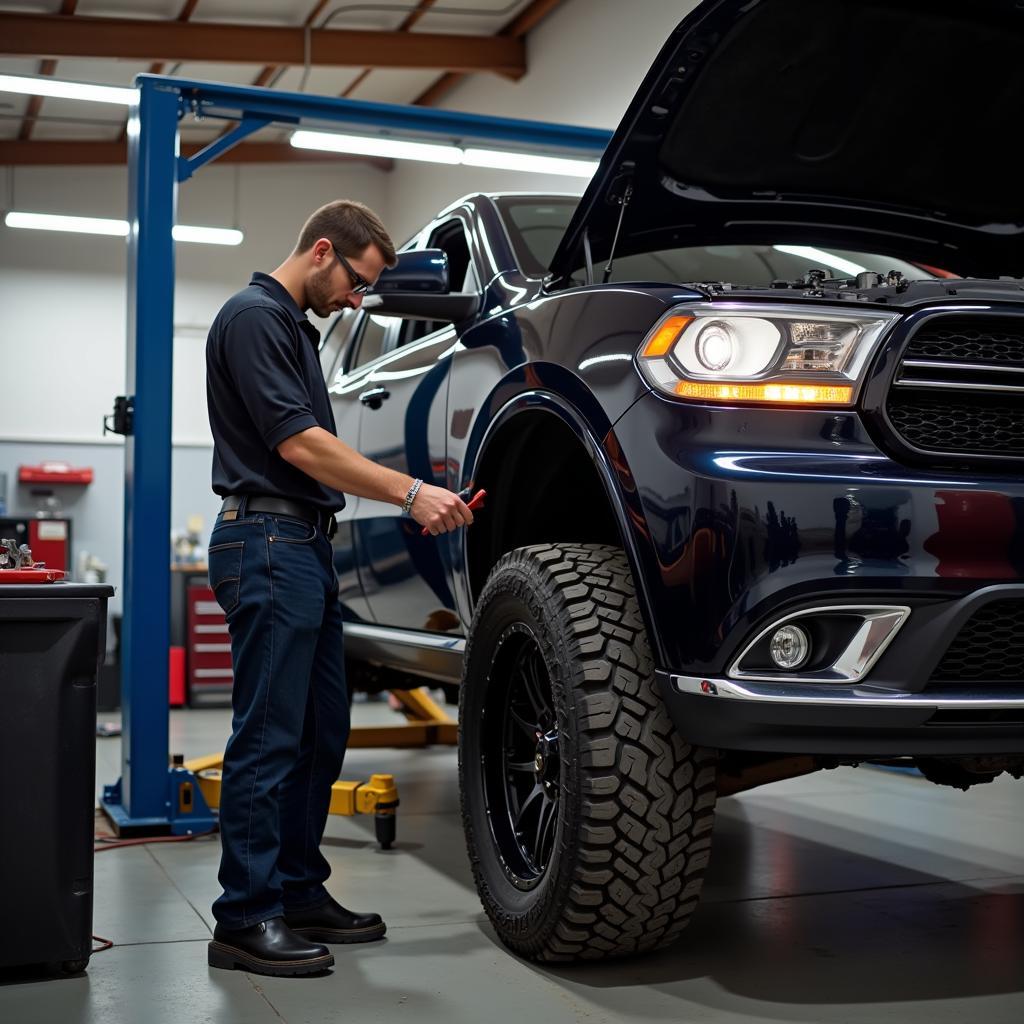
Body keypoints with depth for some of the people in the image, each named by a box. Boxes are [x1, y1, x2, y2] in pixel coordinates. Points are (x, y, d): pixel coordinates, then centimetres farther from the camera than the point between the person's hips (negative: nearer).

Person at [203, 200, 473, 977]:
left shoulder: (296, 327, 21)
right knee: (269, 738, -8)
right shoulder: (254, 316, -10)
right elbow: (297, 444, -19)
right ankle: (246, 919, -1)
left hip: (306, 545, 10)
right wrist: (410, 492, -20)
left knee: (320, 735, 12)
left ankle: (299, 892, 21)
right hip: (268, 543, -10)